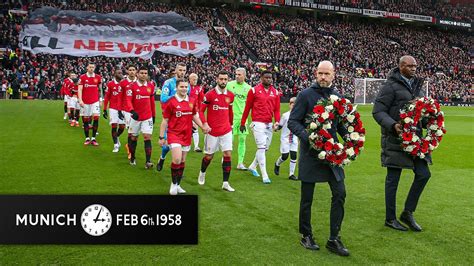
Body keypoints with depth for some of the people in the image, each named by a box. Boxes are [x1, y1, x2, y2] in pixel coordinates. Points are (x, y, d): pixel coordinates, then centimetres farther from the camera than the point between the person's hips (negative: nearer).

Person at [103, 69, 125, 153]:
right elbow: (106, 97, 2)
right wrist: (104, 109, 0)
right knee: (114, 126, -5)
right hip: (113, 108, -2)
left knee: (122, 127, 2)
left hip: (123, 108, 2)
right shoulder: (110, 84, -1)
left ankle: (116, 137, 33)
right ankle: (116, 145, 7)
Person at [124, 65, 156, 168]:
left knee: (147, 137, -8)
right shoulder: (132, 86, -7)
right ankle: (132, 158, 30)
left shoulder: (151, 85, 3)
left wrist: (153, 115, 15)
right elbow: (128, 100, -15)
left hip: (148, 117, 1)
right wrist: (132, 111, -33)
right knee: (133, 138, 12)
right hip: (135, 116, -1)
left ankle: (148, 161, -8)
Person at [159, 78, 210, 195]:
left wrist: (202, 127, 6)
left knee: (182, 161, 11)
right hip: (174, 134, -5)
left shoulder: (192, 101, 3)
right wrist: (161, 137, -3)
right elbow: (165, 121, -4)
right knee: (177, 159, -17)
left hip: (187, 135, 5)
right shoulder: (171, 102, -10)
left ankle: (178, 185, 27)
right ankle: (173, 184, 5)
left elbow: (195, 116, 18)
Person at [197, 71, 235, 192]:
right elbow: (200, 110, -8)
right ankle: (202, 173, 39)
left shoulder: (230, 95, 4)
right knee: (209, 156, 9)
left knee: (227, 155, -5)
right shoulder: (210, 94, -10)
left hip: (226, 130, 3)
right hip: (212, 131, -3)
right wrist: (204, 123, -19)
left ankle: (225, 183, 2)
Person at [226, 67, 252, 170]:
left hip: (243, 117, 2)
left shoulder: (248, 88, 4)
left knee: (242, 139, 4)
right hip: (231, 116, -2)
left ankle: (240, 163, 12)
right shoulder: (230, 84, 0)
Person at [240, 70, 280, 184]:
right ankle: (264, 175, -3)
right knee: (261, 148, -8)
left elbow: (277, 109, 8)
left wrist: (277, 122, -8)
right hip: (258, 123, -5)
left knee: (265, 148, 14)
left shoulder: (275, 92, 8)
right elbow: (247, 108, 1)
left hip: (269, 124, 6)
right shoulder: (254, 90, -4)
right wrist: (242, 123, 4)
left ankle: (252, 166, 36)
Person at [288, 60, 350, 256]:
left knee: (339, 193, 1)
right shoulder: (306, 95, -6)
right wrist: (307, 137, -24)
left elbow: (340, 124, 17)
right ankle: (306, 236, 25)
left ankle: (334, 239, 13)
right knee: (307, 197, 6)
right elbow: (293, 121, -7)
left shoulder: (337, 96, 9)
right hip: (310, 152, -4)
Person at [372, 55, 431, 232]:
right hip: (395, 139, -7)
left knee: (423, 174, 5)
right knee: (393, 179, 3)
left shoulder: (417, 85, 14)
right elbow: (377, 111, -13)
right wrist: (393, 125, -28)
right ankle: (390, 219, 16)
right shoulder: (391, 86, -9)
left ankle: (408, 213, 20)